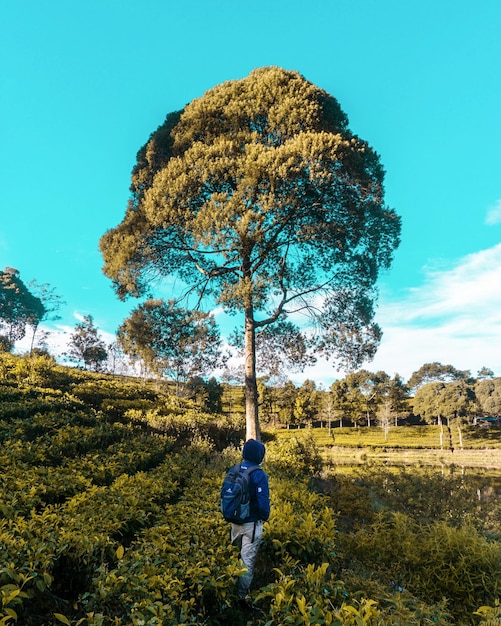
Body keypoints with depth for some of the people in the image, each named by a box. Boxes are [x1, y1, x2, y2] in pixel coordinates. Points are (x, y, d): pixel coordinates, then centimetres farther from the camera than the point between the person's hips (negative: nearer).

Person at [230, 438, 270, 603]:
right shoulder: (259, 475, -21)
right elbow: (263, 502, -21)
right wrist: (265, 517, -1)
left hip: (235, 522, 7)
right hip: (251, 524, -7)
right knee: (247, 562, 6)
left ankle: (233, 592, 42)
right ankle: (242, 597, 14)